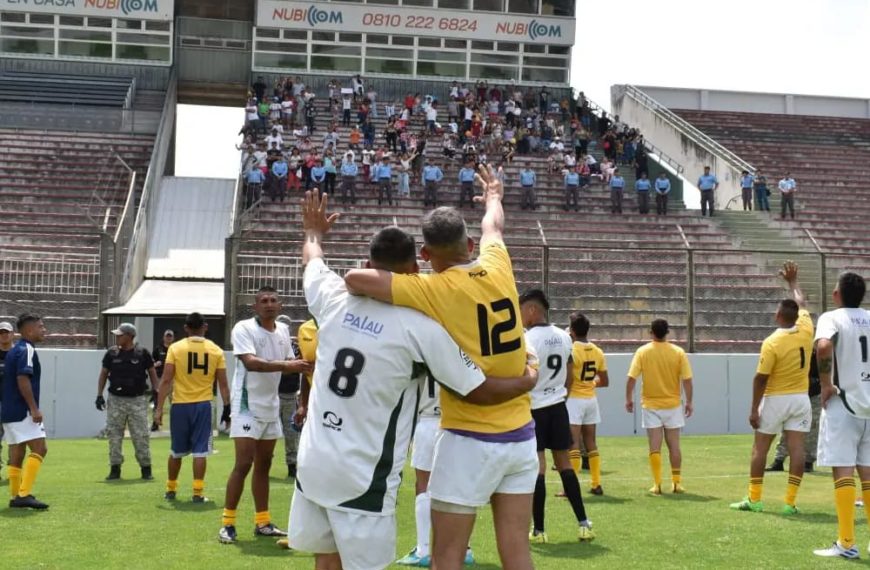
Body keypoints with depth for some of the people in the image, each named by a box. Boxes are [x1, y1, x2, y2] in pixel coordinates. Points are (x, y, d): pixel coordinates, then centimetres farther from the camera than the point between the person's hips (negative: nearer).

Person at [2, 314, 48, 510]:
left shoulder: (14, 350, 18)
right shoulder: (27, 350, -12)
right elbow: (23, 380, -22)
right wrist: (34, 408, -22)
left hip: (9, 411, 10)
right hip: (22, 411, -10)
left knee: (16, 453, 11)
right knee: (39, 449, -12)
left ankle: (15, 497, 13)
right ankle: (24, 494, -18)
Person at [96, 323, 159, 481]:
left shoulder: (142, 353, -3)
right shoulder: (111, 353, 3)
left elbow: (152, 373, 5)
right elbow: (103, 374, 10)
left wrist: (157, 391, -4)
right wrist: (99, 395, 3)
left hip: (137, 400, -2)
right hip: (115, 399, 2)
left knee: (141, 436, -2)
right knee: (114, 435, 4)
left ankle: (146, 468, 8)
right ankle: (115, 468, 13)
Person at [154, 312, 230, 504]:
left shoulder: (175, 348, -3)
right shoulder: (216, 350, 0)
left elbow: (166, 381, -6)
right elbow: (223, 384, 1)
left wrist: (159, 408, -3)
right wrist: (226, 408, 9)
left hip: (180, 405, 0)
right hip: (203, 405, 0)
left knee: (176, 451, 14)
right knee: (200, 450, 2)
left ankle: (171, 490, 26)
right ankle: (197, 492, -2)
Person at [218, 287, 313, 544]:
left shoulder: (283, 330, 7)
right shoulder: (243, 328, -14)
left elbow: (290, 362, 16)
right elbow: (250, 362, -29)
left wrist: (305, 364, -5)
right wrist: (285, 365, -38)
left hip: (271, 406, 7)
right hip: (247, 405, -7)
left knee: (263, 465, 12)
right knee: (243, 464, -11)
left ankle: (263, 523, 19)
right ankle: (227, 523, 0)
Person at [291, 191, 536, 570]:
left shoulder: (335, 301, -1)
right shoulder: (422, 328, -15)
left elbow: (312, 259, 23)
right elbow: (481, 392, -8)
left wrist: (314, 232, 45)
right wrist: (529, 379, 11)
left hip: (313, 464, 5)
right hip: (363, 478, -5)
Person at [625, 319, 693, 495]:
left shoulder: (642, 351, -7)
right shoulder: (678, 352, -5)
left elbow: (631, 378, -9)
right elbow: (687, 380, -6)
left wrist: (629, 399, 2)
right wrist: (689, 402, 3)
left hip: (651, 405, -1)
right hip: (673, 405, 1)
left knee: (655, 447, 2)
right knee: (674, 445, 10)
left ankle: (657, 484, 0)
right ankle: (676, 482, 13)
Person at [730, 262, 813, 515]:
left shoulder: (772, 342, -17)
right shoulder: (806, 331, -3)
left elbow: (760, 378, -15)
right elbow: (802, 304, 18)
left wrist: (754, 409, -8)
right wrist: (792, 281, 32)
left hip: (776, 400, -4)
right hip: (800, 398, 4)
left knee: (760, 448, 7)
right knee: (796, 448, 1)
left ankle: (754, 499, 11)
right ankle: (790, 502, -1)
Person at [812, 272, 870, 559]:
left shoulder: (832, 318, -8)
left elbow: (823, 346, -28)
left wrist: (826, 385, -16)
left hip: (843, 402, -6)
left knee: (842, 469, -4)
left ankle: (846, 543, -5)